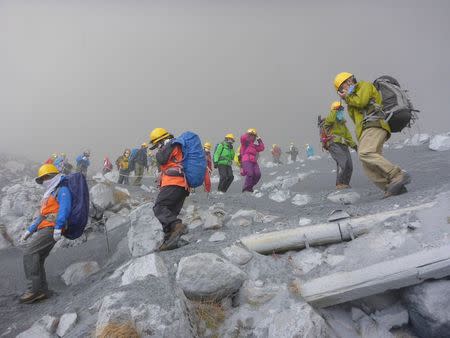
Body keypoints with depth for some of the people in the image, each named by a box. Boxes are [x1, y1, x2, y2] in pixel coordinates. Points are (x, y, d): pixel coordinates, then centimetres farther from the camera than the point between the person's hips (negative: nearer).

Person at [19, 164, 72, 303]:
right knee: (37, 261, 5)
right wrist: (29, 231, 27)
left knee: (29, 252, -18)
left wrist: (58, 227, -27)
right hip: (44, 228, 9)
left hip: (51, 228, -9)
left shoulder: (62, 190, -1)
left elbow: (64, 209, -17)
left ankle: (34, 288, -15)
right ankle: (42, 290, 10)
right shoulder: (49, 195, 30)